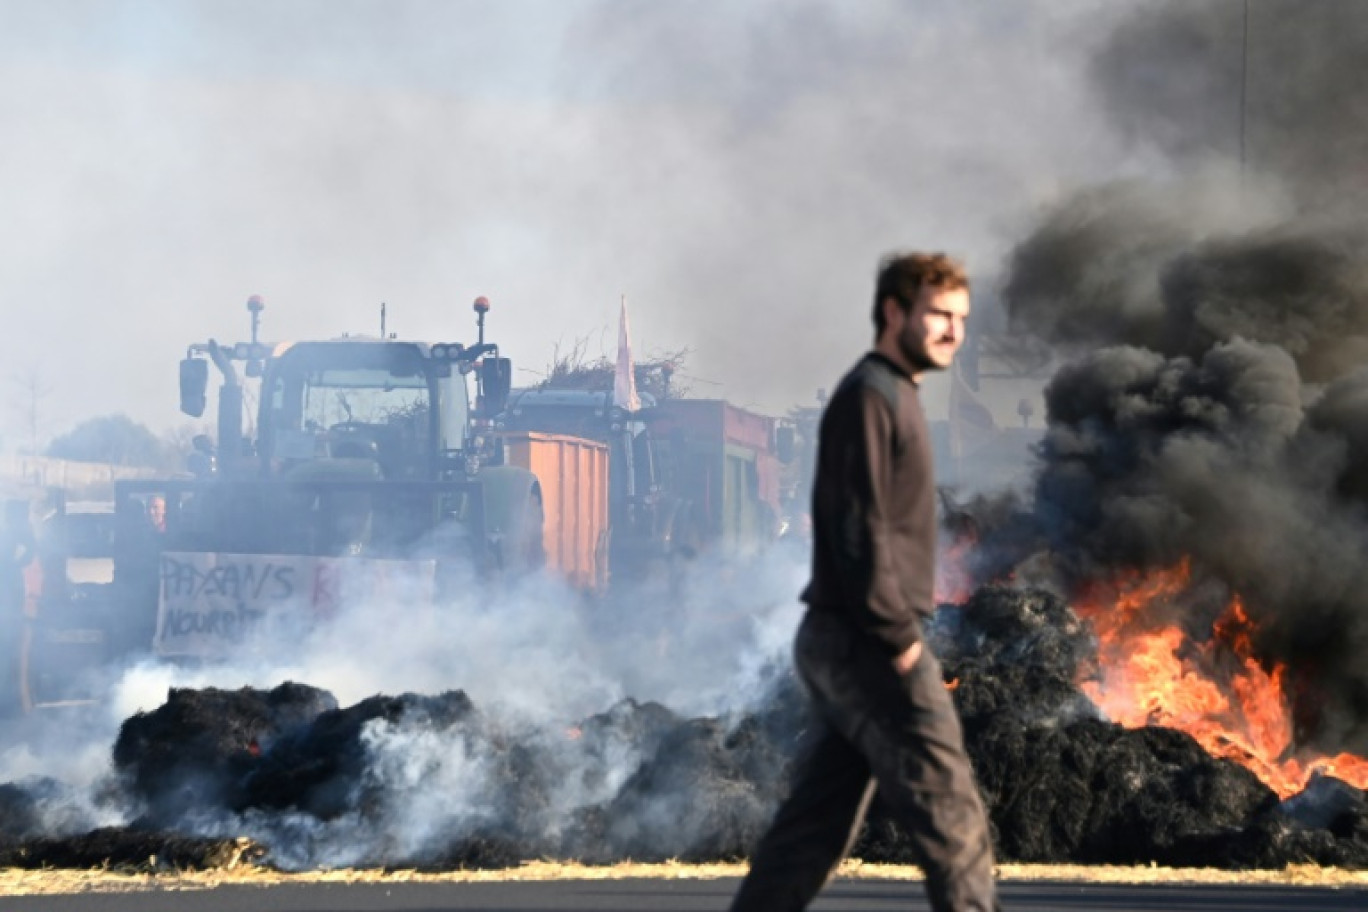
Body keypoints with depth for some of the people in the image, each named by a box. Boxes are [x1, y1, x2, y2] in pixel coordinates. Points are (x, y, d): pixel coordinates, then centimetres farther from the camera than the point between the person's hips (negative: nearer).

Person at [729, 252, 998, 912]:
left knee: (815, 829, 9)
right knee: (949, 814, -9)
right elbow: (859, 528, -19)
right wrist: (900, 638, -18)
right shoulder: (868, 395, -11)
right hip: (867, 643, -10)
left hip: (840, 646, 10)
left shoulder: (891, 397, 20)